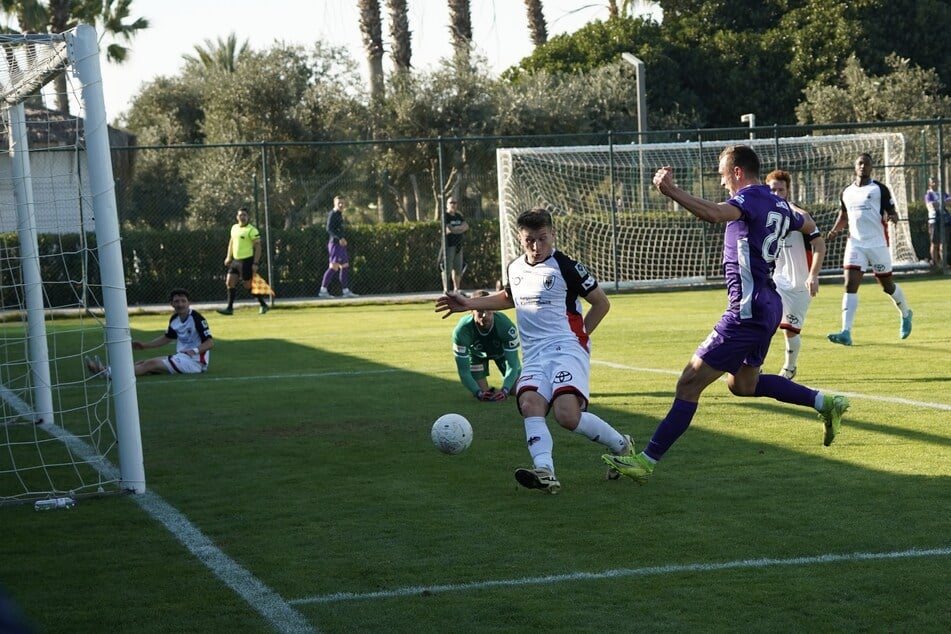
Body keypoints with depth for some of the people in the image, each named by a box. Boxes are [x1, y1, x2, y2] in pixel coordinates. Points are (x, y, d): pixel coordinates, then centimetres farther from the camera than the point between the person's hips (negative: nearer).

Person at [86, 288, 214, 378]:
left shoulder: (196, 318, -14)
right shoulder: (174, 319, 10)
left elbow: (210, 342, -18)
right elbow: (167, 338, 26)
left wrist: (194, 351, -34)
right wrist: (145, 345, 17)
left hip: (194, 361, -8)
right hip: (180, 357, 8)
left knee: (151, 364, -19)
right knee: (145, 362, -5)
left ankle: (108, 372, -28)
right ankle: (105, 369, -18)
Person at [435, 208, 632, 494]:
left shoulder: (566, 267, -3)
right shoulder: (515, 268, 16)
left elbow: (601, 302, 4)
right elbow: (509, 297, 39)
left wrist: (581, 334, 1)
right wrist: (470, 304, 32)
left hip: (567, 349, -6)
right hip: (534, 355, 6)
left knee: (567, 414, -25)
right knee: (529, 403, -24)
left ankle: (622, 446, 0)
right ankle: (545, 472, -39)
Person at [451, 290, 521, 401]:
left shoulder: (505, 325, -41)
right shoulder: (462, 330, -41)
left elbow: (512, 364, -34)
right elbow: (463, 370, -34)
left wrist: (504, 390, -49)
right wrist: (479, 393, -48)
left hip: (501, 351, 1)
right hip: (476, 353, 0)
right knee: (483, 394, -10)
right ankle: (486, 391, 26)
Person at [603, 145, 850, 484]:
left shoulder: (751, 198, -12)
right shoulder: (779, 205, 15)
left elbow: (714, 213, -35)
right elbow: (809, 227, 37)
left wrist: (671, 191, -37)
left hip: (747, 310, -10)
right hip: (769, 306, 10)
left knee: (690, 383, -10)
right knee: (743, 384, 27)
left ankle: (646, 461, -12)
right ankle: (824, 403, 26)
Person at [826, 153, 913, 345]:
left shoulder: (879, 189, -1)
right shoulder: (847, 192, 11)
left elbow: (892, 212, 0)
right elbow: (843, 216, 23)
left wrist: (892, 217, -24)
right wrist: (835, 230, 3)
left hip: (878, 243, -3)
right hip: (855, 244, 3)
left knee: (888, 286, 9)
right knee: (850, 285, -12)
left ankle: (906, 314, 40)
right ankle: (846, 332, -19)